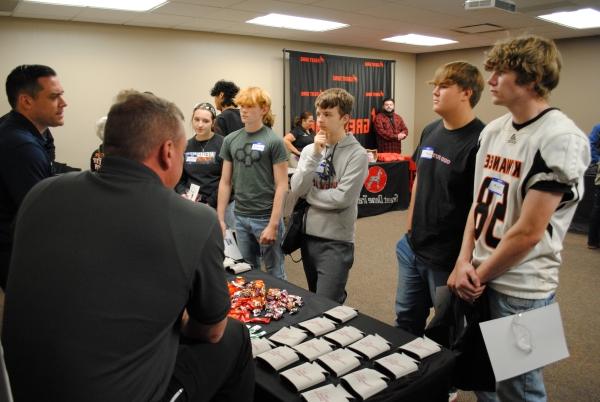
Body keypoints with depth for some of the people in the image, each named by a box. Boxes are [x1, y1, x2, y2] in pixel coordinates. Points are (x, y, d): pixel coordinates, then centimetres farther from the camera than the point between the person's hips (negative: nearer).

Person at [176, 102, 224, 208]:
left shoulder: (222, 144, -6)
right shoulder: (185, 146, 10)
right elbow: (179, 178, 14)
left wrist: (210, 203, -14)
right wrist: (183, 194, -5)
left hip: (217, 205, -4)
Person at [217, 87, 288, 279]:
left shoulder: (274, 141, -7)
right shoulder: (230, 140, 6)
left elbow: (281, 185, -10)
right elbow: (225, 182, 9)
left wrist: (273, 224, -15)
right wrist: (220, 219, 5)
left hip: (266, 217, -4)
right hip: (240, 217, 4)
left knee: (275, 274, 8)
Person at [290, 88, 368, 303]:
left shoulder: (357, 154, -11)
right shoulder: (309, 149, 4)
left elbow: (342, 198, -19)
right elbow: (296, 190, -7)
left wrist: (308, 193, -7)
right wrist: (315, 155, -13)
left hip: (337, 241, -6)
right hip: (308, 235, 6)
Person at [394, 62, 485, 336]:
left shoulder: (480, 141, -19)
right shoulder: (430, 132, 5)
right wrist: (409, 228, 14)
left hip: (449, 260, -7)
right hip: (412, 250, 7)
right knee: (406, 322, 23)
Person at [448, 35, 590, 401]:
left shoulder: (561, 139, -18)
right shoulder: (493, 130, 5)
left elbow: (528, 232, -20)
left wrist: (479, 275, -9)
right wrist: (464, 262, -3)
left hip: (521, 290, -7)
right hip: (479, 277, 7)